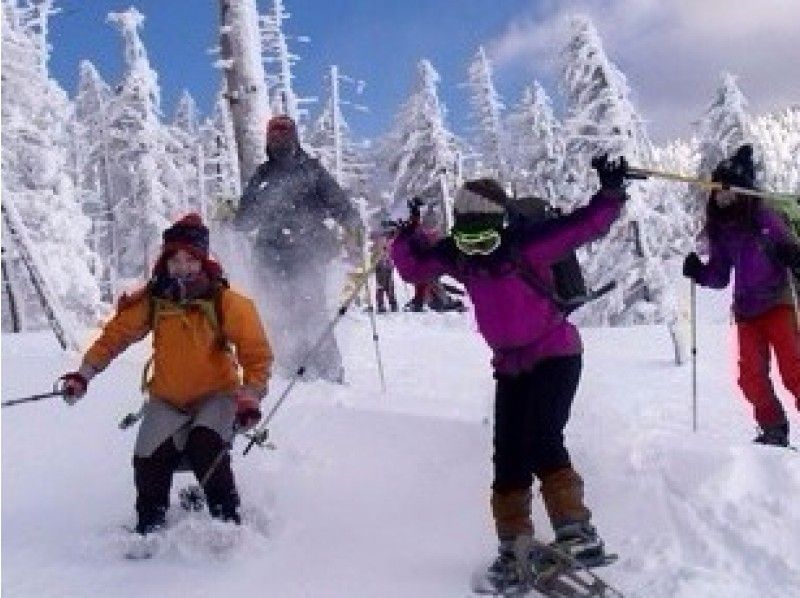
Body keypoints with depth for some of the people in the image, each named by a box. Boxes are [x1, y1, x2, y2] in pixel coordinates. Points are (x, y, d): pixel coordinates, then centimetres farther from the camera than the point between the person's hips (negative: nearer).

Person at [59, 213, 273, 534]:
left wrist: (250, 399, -22)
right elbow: (116, 335, 4)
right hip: (166, 399, 3)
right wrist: (84, 373, -2)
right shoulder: (152, 301, -8)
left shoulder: (226, 302, -15)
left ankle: (227, 521, -11)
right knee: (149, 461, -13)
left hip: (216, 395, -3)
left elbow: (257, 353, -12)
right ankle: (150, 527, 12)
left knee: (206, 450, -28)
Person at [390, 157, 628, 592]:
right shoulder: (456, 256, -7)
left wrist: (610, 192, -35)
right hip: (510, 364, 6)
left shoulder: (525, 245, -20)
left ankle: (575, 531, -11)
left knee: (541, 442, -21)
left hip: (556, 354, -5)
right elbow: (413, 268, 1)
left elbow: (587, 225, -20)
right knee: (508, 458, 3)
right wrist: (408, 237, -16)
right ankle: (514, 548, 13)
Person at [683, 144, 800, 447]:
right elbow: (720, 277, 11)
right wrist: (698, 272, -7)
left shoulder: (763, 215, -7)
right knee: (751, 376, -1)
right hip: (746, 310, 5)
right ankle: (773, 429, 14)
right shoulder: (719, 229, 6)